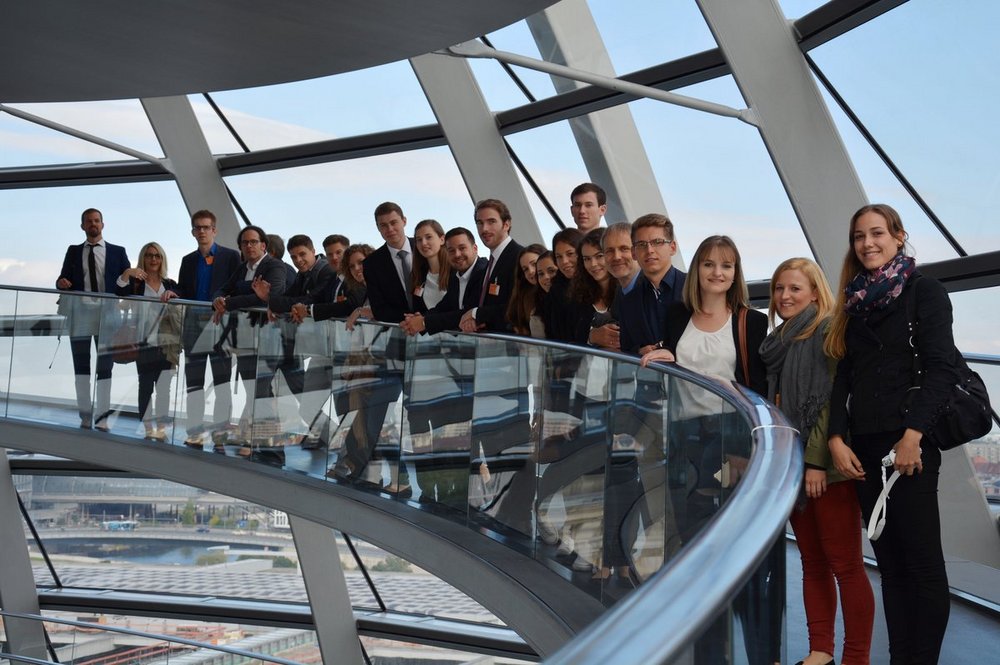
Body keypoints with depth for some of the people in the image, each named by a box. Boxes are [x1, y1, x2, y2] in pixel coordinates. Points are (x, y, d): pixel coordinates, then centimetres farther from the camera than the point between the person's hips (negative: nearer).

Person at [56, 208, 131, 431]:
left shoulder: (117, 252, 8)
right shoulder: (73, 251, 12)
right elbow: (63, 280, 7)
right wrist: (61, 283, -15)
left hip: (106, 314, -1)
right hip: (80, 313, 2)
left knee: (105, 367, -1)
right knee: (81, 366, 6)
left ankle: (102, 418, 3)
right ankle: (85, 418, 15)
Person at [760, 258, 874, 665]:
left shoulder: (829, 330, -7)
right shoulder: (780, 340, 16)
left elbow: (833, 399, -14)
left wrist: (817, 460, -18)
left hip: (827, 467, -7)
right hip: (792, 465, 7)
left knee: (845, 565, -3)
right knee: (812, 564, 11)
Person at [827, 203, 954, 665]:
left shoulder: (924, 292, 1)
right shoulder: (855, 301, 16)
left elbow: (941, 368, -8)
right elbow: (843, 377, 13)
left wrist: (913, 436, -18)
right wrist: (837, 438, 1)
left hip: (909, 442, -5)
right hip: (864, 444, 5)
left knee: (922, 559, -2)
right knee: (889, 561, 8)